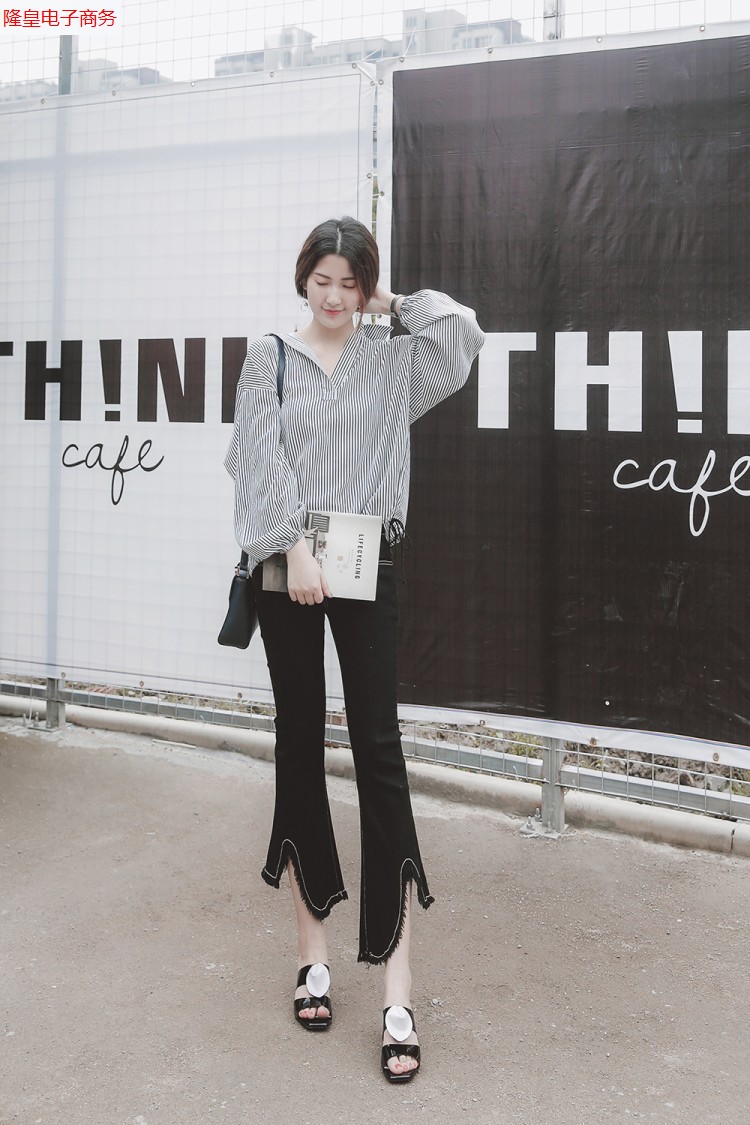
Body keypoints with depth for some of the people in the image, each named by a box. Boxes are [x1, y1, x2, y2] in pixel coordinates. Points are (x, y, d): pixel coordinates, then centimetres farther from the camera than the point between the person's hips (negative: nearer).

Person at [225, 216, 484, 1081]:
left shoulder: (393, 359, 10)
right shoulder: (270, 357, 7)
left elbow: (463, 332, -7)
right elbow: (262, 457, -4)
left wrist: (392, 305, 7)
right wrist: (294, 548, -14)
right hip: (286, 568, 0)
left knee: (379, 748, -6)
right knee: (299, 742, 6)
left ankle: (397, 990, -6)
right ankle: (312, 948, 17)